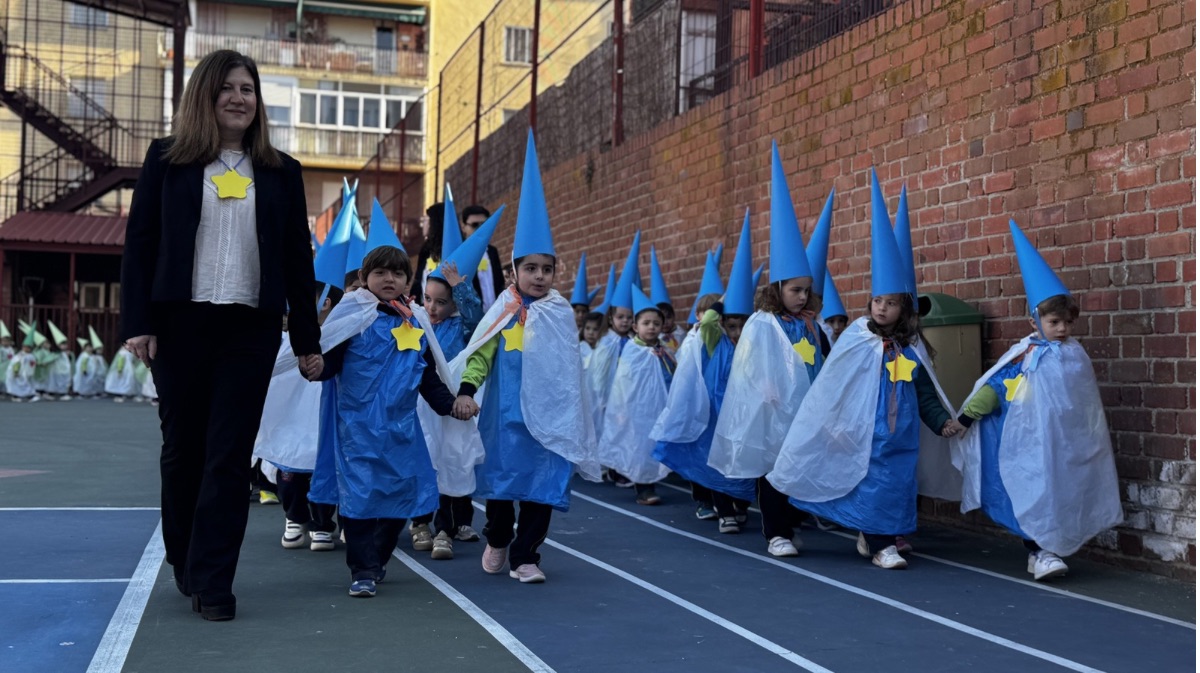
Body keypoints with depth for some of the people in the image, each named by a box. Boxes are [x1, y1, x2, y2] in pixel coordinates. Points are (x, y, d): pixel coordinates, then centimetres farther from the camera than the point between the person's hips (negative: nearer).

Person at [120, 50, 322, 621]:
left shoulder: (281, 172, 10)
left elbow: (298, 259, 10)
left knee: (230, 455, -3)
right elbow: (139, 242, 3)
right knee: (183, 447, 8)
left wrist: (307, 340, 7)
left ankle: (211, 583, 0)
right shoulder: (167, 159, 6)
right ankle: (183, 562, 27)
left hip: (251, 328, 1)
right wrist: (137, 323, -7)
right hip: (180, 321, 0)